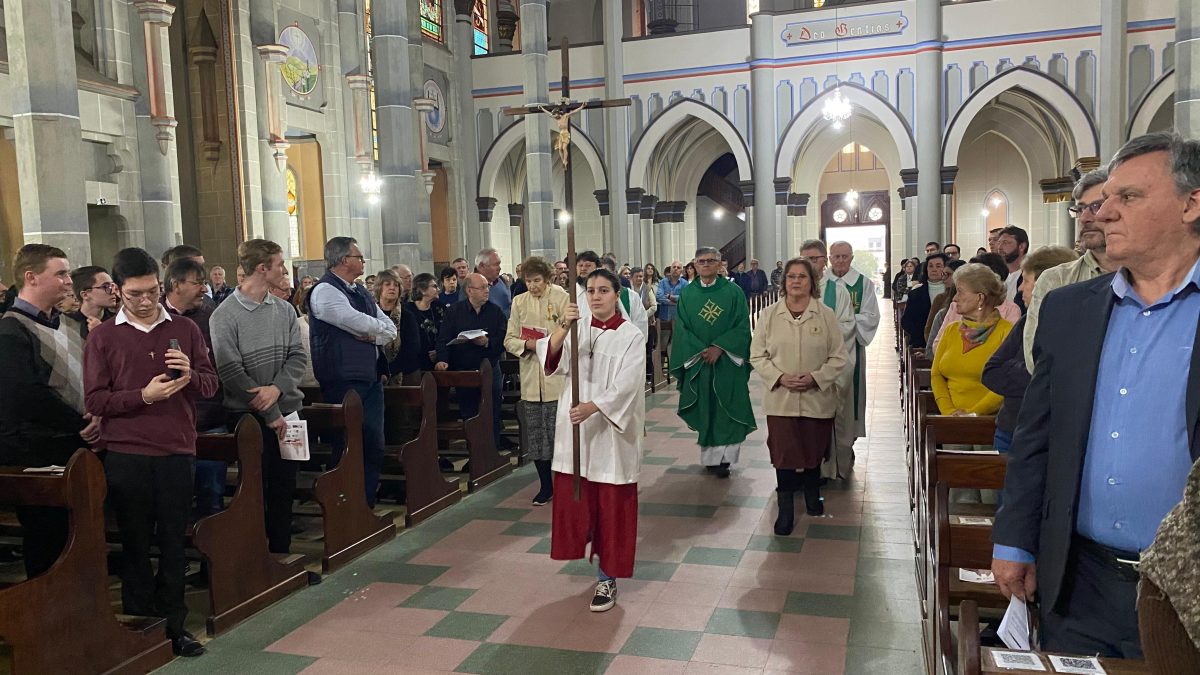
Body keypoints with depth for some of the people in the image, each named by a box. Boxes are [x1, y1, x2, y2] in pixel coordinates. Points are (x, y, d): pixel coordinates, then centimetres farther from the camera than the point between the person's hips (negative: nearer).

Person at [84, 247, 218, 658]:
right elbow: (94, 400, -2)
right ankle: (138, 626, 22)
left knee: (174, 543, 8)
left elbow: (210, 385, 6)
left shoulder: (185, 329, 6)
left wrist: (190, 375, -15)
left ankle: (173, 625, 20)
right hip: (125, 455, -1)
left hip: (177, 452, 1)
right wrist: (143, 396, -17)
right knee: (135, 545, 9)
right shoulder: (102, 337, 2)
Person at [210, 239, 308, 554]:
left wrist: (276, 389, -17)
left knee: (284, 488, 11)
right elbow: (230, 371, -14)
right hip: (249, 416, -5)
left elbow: (298, 356, 2)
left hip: (287, 410, 5)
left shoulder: (284, 310, 5)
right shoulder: (225, 315, -10)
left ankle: (281, 554, 23)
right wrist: (270, 414, -14)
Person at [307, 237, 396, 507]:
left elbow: (390, 331, 14)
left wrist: (371, 334, -8)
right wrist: (380, 328, -1)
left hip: (370, 379, 8)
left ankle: (368, 505, 20)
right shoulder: (325, 291, -9)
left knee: (374, 445, 10)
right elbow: (359, 323, -20)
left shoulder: (360, 292, 17)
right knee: (348, 447, -2)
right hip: (343, 381, -8)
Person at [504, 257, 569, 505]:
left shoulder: (561, 298, -3)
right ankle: (545, 486, 22)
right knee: (535, 436, 8)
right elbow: (509, 340, 8)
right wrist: (529, 344, -10)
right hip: (530, 379, 4)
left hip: (557, 377, -4)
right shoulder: (519, 302, 9)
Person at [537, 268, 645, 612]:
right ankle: (588, 542, 38)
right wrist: (564, 327, -29)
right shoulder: (578, 330, 5)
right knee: (574, 499, 10)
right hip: (575, 428, 4)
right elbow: (551, 360, -12)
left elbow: (626, 385, -15)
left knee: (612, 505, 3)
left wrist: (593, 406, -30)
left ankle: (608, 578, 15)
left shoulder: (631, 336, -5)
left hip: (611, 431, -3)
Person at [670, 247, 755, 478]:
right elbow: (682, 328, 2)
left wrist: (719, 347, -16)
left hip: (728, 362, -2)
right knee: (705, 409, 5)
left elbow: (742, 326, -5)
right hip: (697, 361, 2)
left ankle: (722, 457, 2)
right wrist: (701, 351, -11)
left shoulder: (733, 292, 0)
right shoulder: (687, 293, 6)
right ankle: (710, 456, 15)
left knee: (726, 409, -2)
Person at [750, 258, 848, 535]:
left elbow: (838, 357, 0)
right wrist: (780, 377, -13)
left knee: (814, 451, 14)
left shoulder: (826, 315, -1)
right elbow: (757, 355, 2)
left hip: (817, 397, 1)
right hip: (781, 398, -1)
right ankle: (785, 510, 8)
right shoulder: (769, 315, 1)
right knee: (784, 454, -4)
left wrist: (815, 378, -15)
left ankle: (812, 496, 39)